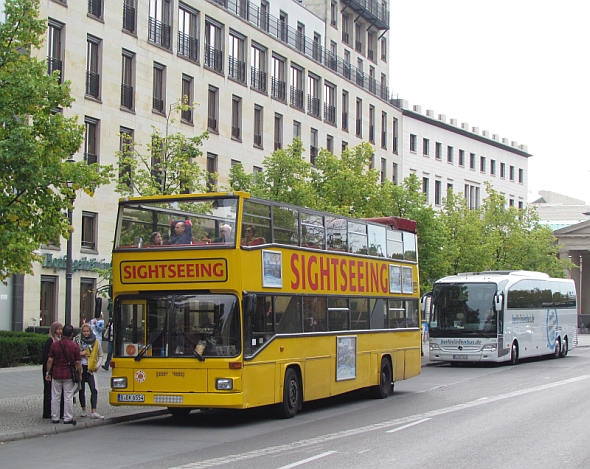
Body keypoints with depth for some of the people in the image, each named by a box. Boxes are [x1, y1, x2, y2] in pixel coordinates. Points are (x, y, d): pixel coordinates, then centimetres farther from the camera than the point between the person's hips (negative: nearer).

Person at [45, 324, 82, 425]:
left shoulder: (54, 344, -1)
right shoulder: (75, 346, -6)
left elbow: (50, 360, -1)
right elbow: (78, 362, -6)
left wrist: (48, 372, 7)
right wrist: (79, 374, 5)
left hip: (56, 374, 2)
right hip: (69, 375, -2)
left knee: (55, 397, 10)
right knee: (68, 397, 3)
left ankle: (55, 418, 14)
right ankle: (68, 418, 5)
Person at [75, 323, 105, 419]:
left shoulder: (95, 342, 4)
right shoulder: (78, 340, 2)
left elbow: (100, 356, 13)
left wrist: (97, 365, -2)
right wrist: (79, 353, -11)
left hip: (90, 368, 0)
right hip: (80, 368, 0)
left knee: (94, 389, -12)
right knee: (82, 389, 8)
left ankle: (94, 412, -15)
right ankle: (84, 410, 20)